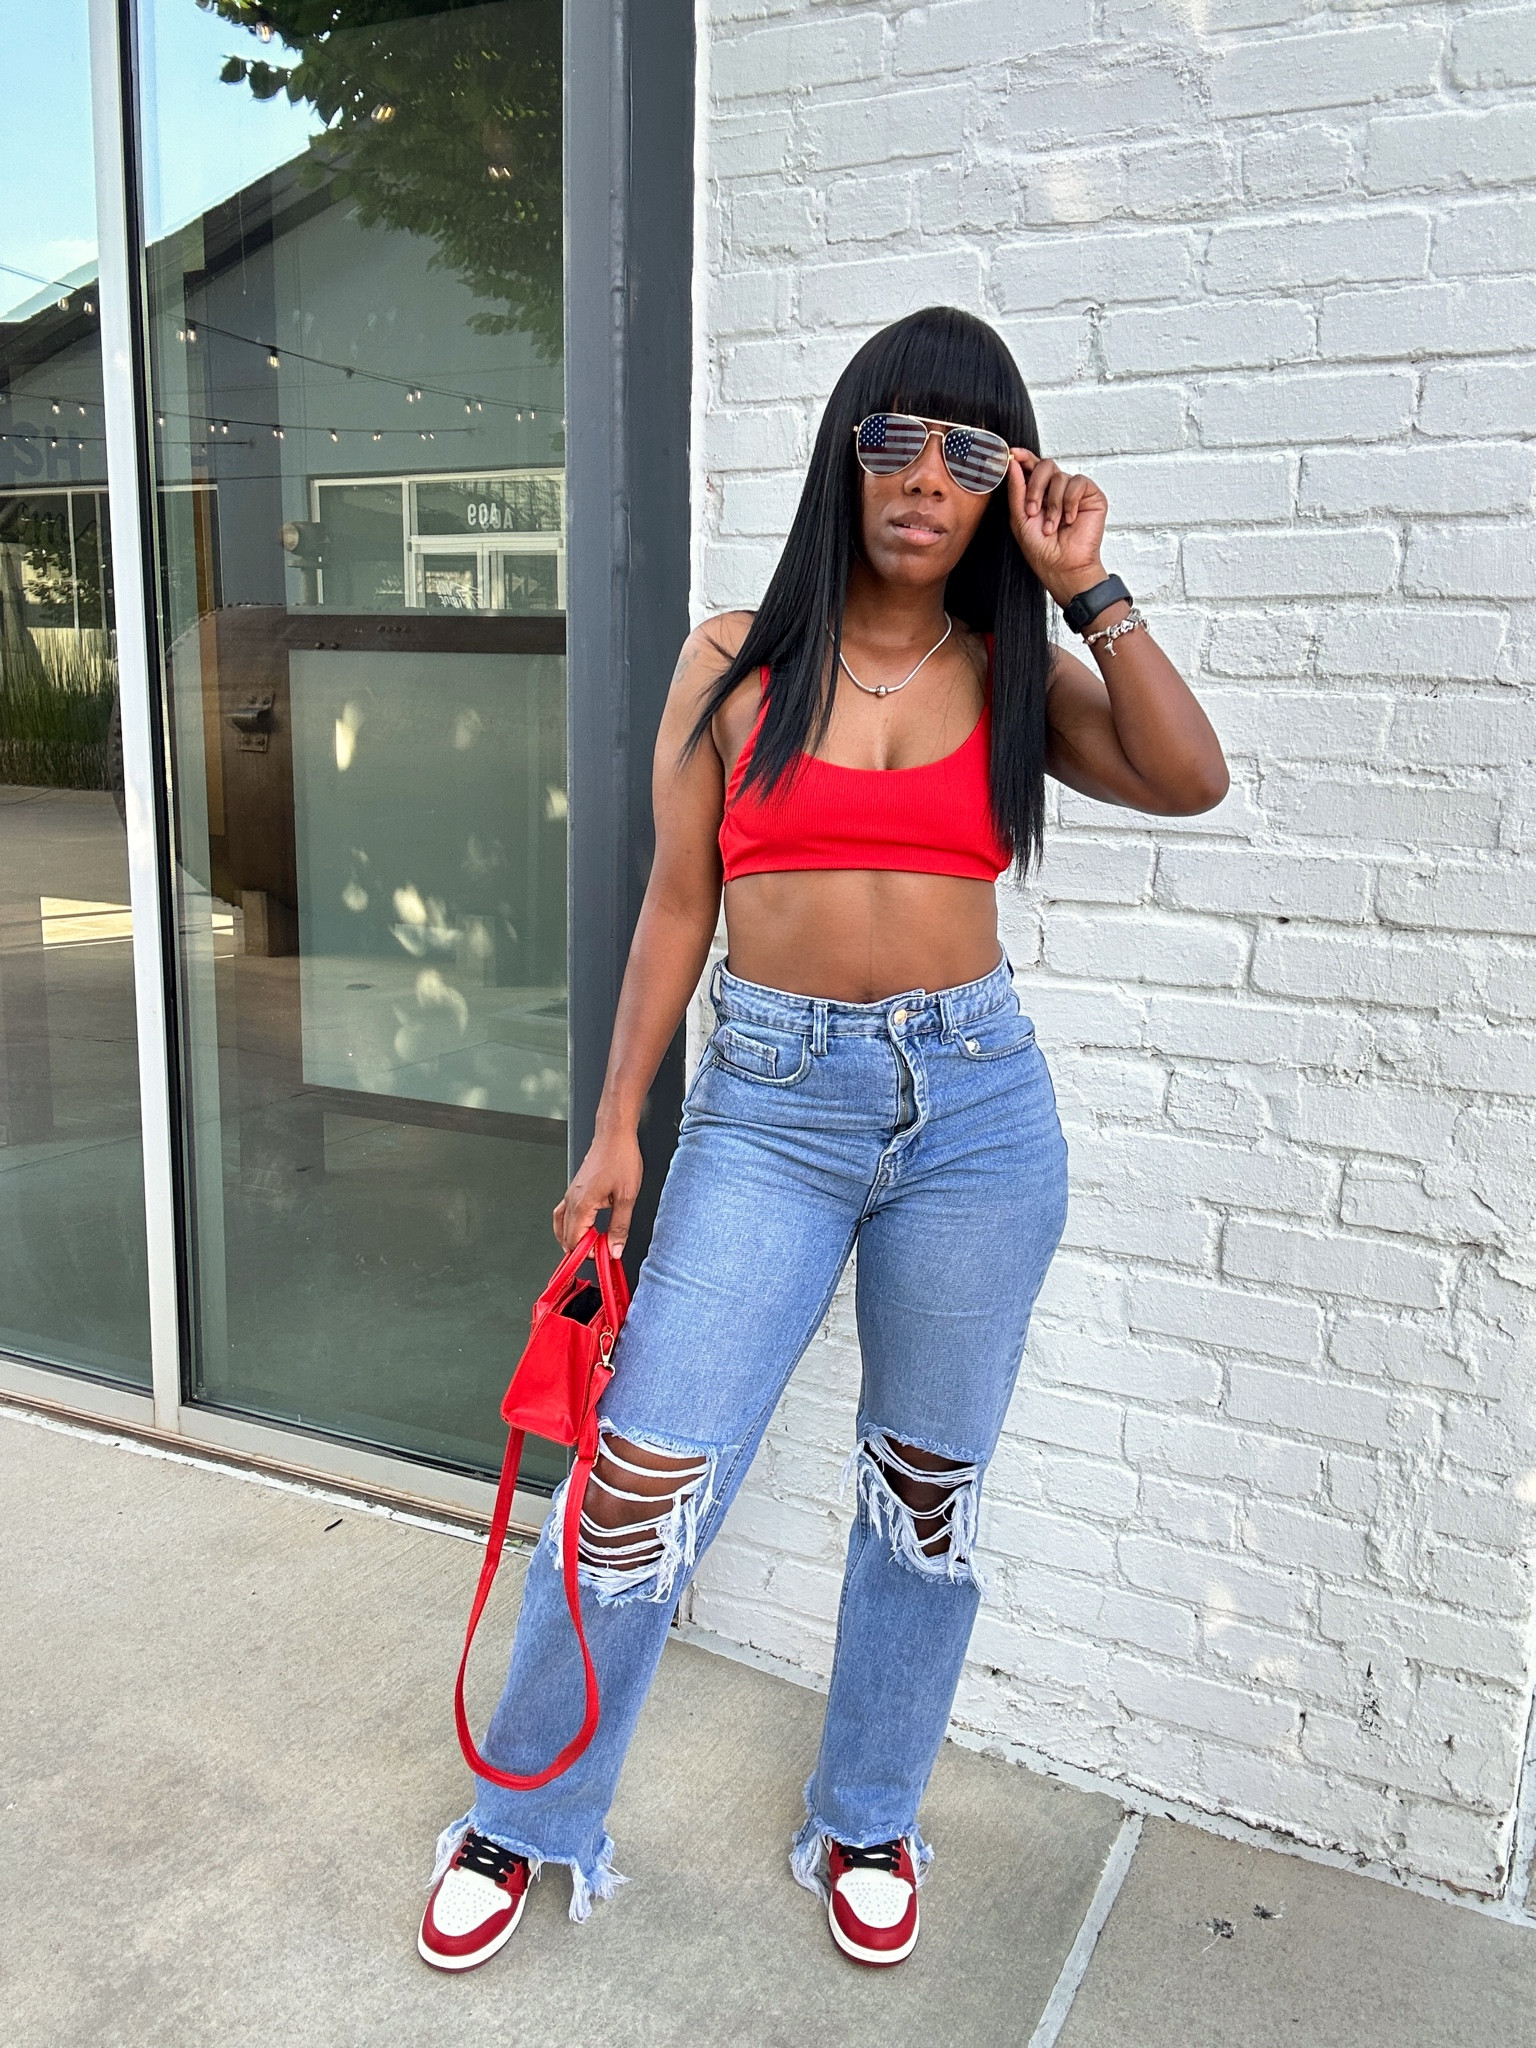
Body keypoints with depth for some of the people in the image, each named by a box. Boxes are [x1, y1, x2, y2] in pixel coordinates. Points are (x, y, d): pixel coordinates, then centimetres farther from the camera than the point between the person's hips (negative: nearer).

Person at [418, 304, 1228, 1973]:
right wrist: (615, 1128, 2)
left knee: (927, 1490, 12)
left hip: (975, 1103, 2)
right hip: (771, 1104, -1)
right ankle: (523, 1819, 24)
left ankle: (866, 1821, 36)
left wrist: (1086, 588, -7)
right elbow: (675, 904, 4)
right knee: (645, 1483, -2)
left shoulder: (1010, 673, 7)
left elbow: (1188, 778, -9)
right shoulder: (736, 662, 3)